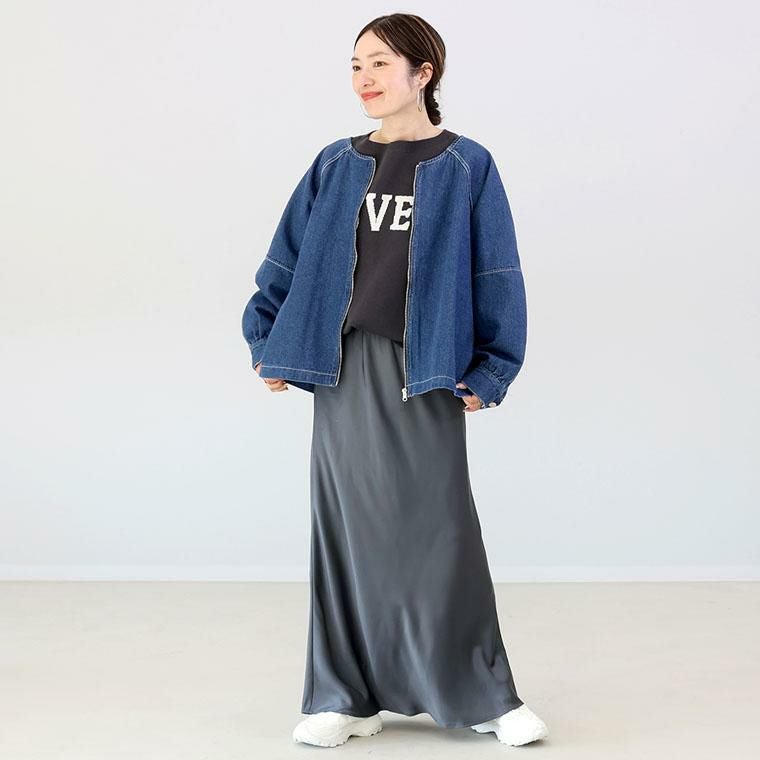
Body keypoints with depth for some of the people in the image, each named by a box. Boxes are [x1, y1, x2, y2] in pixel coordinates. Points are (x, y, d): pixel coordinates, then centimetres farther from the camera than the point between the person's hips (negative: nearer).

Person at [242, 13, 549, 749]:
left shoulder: (466, 167, 1)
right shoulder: (335, 167, 10)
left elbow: (496, 276, -1)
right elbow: (288, 258, 13)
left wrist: (489, 372, -6)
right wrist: (265, 340, 6)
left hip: (425, 374, -3)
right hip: (342, 371, 3)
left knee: (439, 528, -2)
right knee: (349, 528, 5)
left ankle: (484, 695, 11)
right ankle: (347, 697, 14)